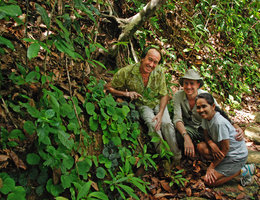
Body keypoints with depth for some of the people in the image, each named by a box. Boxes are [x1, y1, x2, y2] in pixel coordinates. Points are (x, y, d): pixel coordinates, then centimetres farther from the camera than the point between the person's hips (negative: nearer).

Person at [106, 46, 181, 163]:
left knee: (166, 123, -21)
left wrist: (160, 113, -21)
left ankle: (177, 158, -8)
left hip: (158, 103, 2)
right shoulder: (127, 72, -23)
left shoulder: (159, 72, -16)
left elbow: (164, 95, -6)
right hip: (142, 104, -2)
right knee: (152, 124, -27)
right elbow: (109, 87, -12)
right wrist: (126, 94, -27)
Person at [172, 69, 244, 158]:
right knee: (180, 136, -35)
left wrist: (236, 127, -36)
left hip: (206, 128, 1)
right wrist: (186, 137, -41)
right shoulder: (178, 96, -17)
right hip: (188, 128, -1)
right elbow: (177, 119, -22)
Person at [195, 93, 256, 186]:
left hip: (237, 155, -8)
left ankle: (242, 170, 1)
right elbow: (206, 136, 7)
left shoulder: (220, 123, -31)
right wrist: (212, 144, -18)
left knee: (209, 181, -12)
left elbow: (225, 149, -23)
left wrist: (211, 166, -13)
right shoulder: (205, 117, -6)